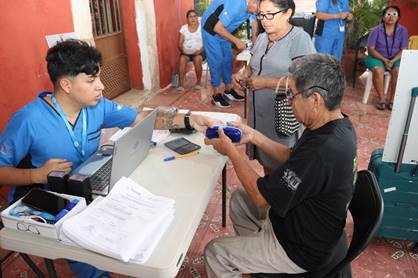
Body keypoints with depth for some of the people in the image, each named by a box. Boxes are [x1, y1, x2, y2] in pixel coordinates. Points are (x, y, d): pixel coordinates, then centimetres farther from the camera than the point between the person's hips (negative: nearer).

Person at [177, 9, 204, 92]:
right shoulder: (184, 28, 5)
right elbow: (180, 43, 4)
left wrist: (200, 50, -20)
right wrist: (182, 50, -15)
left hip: (198, 52, -1)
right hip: (186, 52, 2)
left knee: (197, 59, -34)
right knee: (182, 59, -30)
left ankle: (198, 82, -16)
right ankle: (181, 84, -27)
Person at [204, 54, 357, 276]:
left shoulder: (322, 150, -38)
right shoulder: (339, 124, -7)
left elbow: (261, 196, -27)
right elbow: (293, 158, 7)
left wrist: (231, 150, -16)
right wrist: (254, 136, -2)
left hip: (300, 248, -9)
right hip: (307, 222, 9)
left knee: (215, 253, 1)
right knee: (238, 199, 20)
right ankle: (252, 256, 37)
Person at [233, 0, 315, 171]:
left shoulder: (299, 38, -12)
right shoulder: (261, 38, 11)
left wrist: (266, 82, -20)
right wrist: (243, 76, 0)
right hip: (258, 112, 7)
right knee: (265, 158, 17)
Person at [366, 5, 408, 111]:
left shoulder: (402, 30, -2)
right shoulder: (376, 30, -7)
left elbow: (403, 50, -4)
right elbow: (371, 49, -10)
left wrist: (393, 61, -22)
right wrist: (384, 60, -20)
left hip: (395, 59, 2)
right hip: (377, 57, -1)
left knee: (398, 71, -30)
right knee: (379, 70, -34)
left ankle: (392, 99, -17)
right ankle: (381, 99, -22)